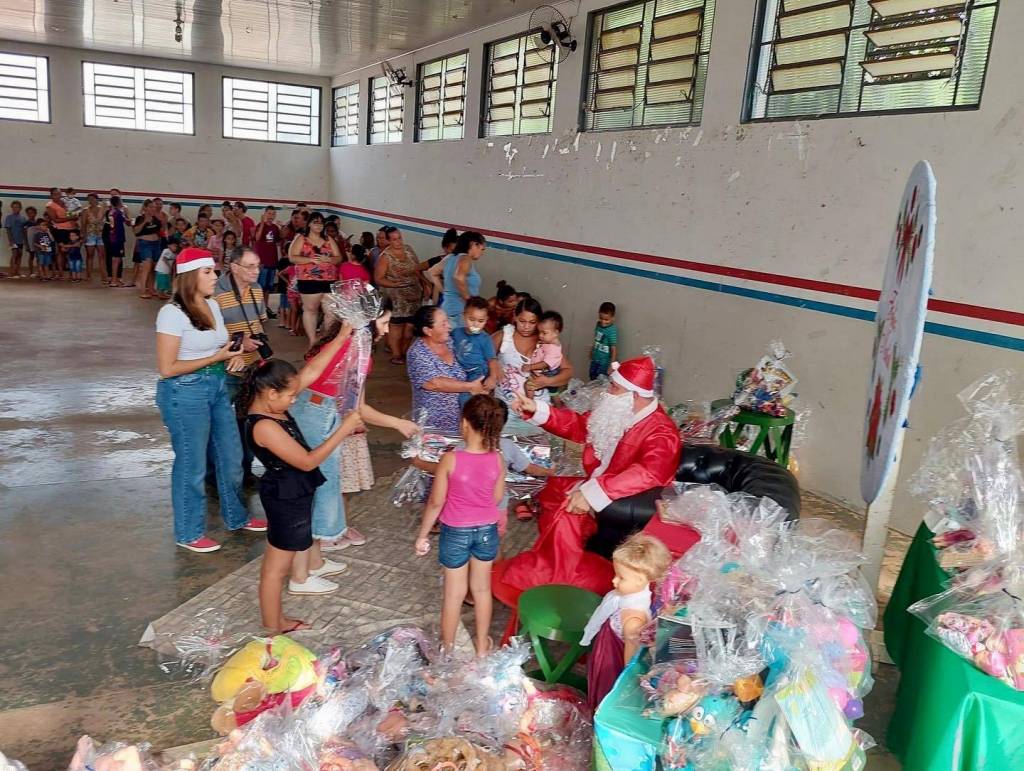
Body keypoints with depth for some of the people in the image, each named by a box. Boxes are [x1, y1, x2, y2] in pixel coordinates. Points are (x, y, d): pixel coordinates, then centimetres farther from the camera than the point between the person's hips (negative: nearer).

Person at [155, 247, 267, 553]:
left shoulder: (212, 305, 6)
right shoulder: (173, 313, -17)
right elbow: (167, 368, -19)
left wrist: (235, 354, -3)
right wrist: (216, 358, -18)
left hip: (217, 387, 8)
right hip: (184, 392, -8)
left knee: (231, 456, 17)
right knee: (192, 464, 6)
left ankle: (236, 516, 38)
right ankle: (189, 532, 25)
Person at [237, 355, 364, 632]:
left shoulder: (270, 406, -4)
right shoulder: (264, 426, -29)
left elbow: (313, 370, -1)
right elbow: (307, 461, -28)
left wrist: (342, 337, -7)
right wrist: (344, 429, -28)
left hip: (288, 493, 10)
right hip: (287, 497, -10)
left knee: (276, 563, 21)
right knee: (276, 567, 6)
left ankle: (277, 620, 37)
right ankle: (273, 632, 21)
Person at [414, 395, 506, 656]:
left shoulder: (450, 460, -24)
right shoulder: (497, 459, -14)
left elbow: (436, 502, -14)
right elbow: (497, 498, 0)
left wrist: (423, 534, -1)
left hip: (456, 533, -2)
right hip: (487, 530, 3)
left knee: (454, 592, 13)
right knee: (482, 588, 20)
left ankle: (447, 647, 30)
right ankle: (482, 644, 35)